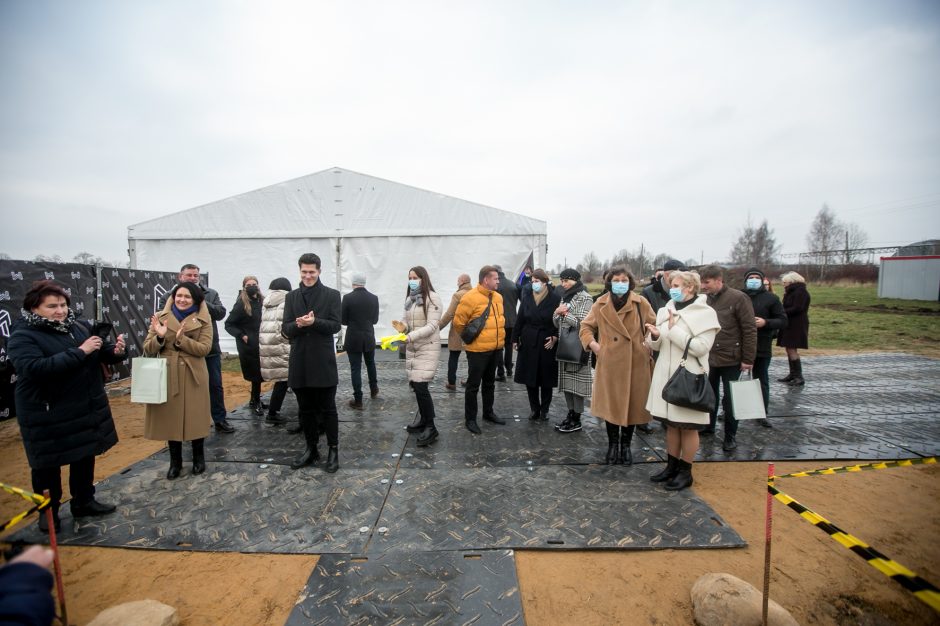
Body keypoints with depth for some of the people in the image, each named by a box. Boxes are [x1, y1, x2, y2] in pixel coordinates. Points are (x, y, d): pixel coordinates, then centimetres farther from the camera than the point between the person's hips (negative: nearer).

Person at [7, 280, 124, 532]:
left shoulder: (81, 326, 2)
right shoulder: (23, 336, -14)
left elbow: (103, 353, 8)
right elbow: (34, 368, -29)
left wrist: (116, 350, -16)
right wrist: (79, 352, -30)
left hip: (87, 408, 5)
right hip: (47, 417, -5)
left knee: (86, 456, 18)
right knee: (47, 464, 12)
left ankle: (84, 501, 35)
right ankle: (48, 510, 31)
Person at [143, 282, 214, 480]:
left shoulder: (203, 320, -2)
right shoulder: (160, 318, 3)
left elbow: (204, 348, -12)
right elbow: (148, 350, 0)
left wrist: (181, 339, -23)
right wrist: (159, 337, -19)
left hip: (193, 376, -2)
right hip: (168, 376, 2)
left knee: (195, 418, 8)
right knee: (171, 419, 9)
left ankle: (199, 459, 26)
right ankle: (175, 462, 26)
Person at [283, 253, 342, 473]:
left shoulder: (332, 295, -1)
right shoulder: (292, 296, 9)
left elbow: (336, 325, -8)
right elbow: (286, 329, 3)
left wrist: (314, 322, -24)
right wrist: (298, 324, -19)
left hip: (323, 362, -4)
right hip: (299, 361, 4)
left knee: (328, 409, 5)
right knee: (306, 410, 13)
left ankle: (333, 450, 17)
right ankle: (311, 449, 27)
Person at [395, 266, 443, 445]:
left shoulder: (432, 297, -10)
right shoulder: (410, 298, 11)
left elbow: (432, 326, -17)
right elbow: (407, 320, 14)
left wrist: (410, 336, -27)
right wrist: (403, 326, -10)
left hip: (428, 347, -7)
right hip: (411, 347, 7)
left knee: (420, 386, -12)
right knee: (415, 384, 11)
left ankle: (431, 428, -1)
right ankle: (424, 419, 28)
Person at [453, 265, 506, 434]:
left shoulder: (498, 297, 6)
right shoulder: (471, 297, -17)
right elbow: (458, 322, -13)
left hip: (495, 348, 7)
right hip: (478, 350, -7)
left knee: (489, 383, 20)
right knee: (474, 385, 4)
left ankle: (488, 412, 35)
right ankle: (470, 419, 16)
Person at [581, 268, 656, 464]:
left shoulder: (641, 303, -3)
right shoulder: (601, 304, -1)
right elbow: (586, 326, 9)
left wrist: (649, 345, -5)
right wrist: (592, 343, -5)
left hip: (636, 364, 0)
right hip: (610, 364, 0)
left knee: (632, 406, 9)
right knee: (611, 405, 8)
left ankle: (626, 446, 28)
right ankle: (613, 445, 26)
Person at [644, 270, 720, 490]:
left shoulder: (705, 313, -8)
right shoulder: (666, 310, 8)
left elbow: (701, 347, -18)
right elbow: (657, 345, 11)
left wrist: (674, 330, -18)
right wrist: (655, 336, -11)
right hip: (666, 375, 6)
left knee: (688, 427, 6)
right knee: (671, 424, 15)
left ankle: (685, 472, 21)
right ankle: (672, 466, 28)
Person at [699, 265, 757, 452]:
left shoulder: (738, 298, -12)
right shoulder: (705, 300, 2)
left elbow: (750, 330, -12)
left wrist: (748, 359, -13)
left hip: (731, 359, -4)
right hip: (709, 358, 5)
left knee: (730, 399, 7)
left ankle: (730, 436, 22)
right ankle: (708, 426, 36)